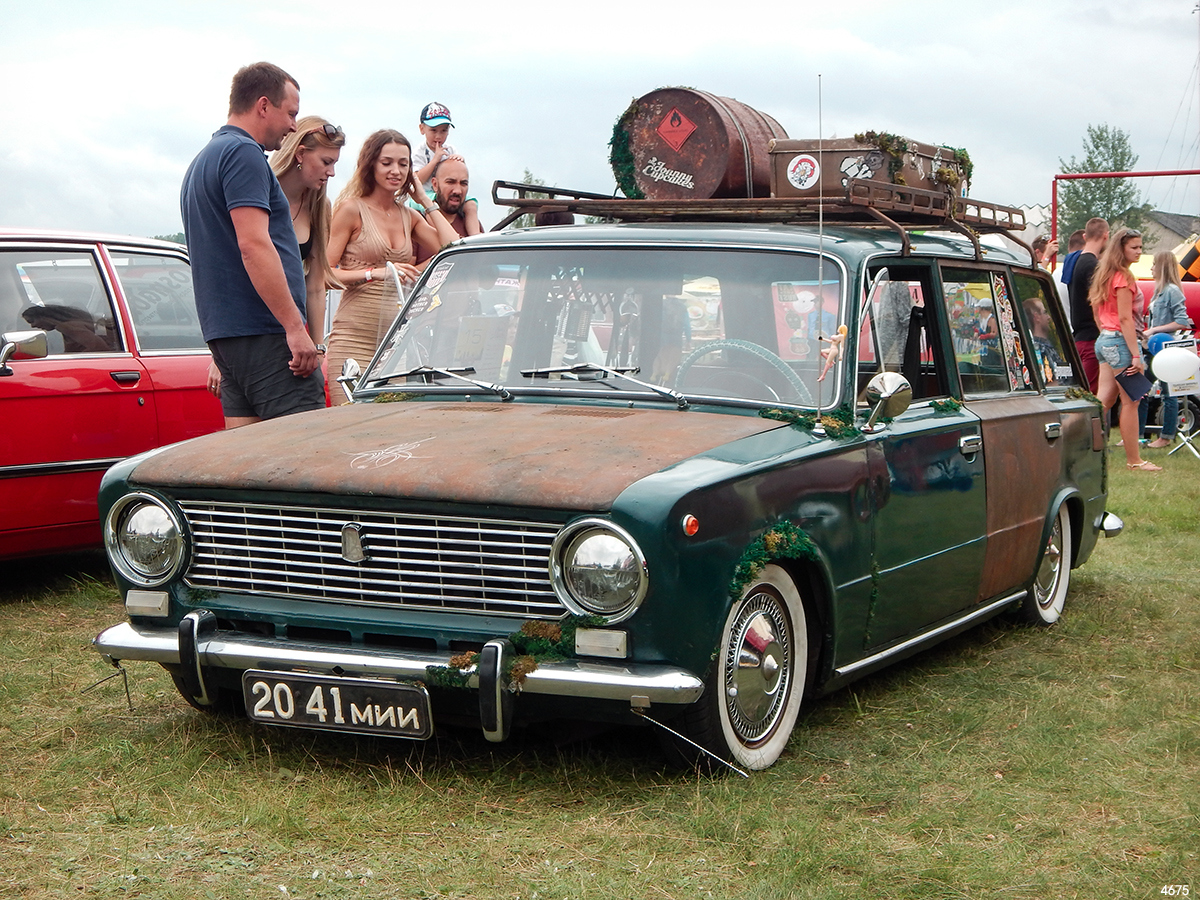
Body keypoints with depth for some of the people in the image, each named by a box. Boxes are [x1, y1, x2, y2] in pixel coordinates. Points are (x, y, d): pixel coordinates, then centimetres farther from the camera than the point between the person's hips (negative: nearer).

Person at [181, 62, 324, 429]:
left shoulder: (203, 160, 24)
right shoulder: (243, 154, -9)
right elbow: (254, 245, -19)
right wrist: (295, 327, -21)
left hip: (223, 330, 10)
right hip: (263, 331, -10)